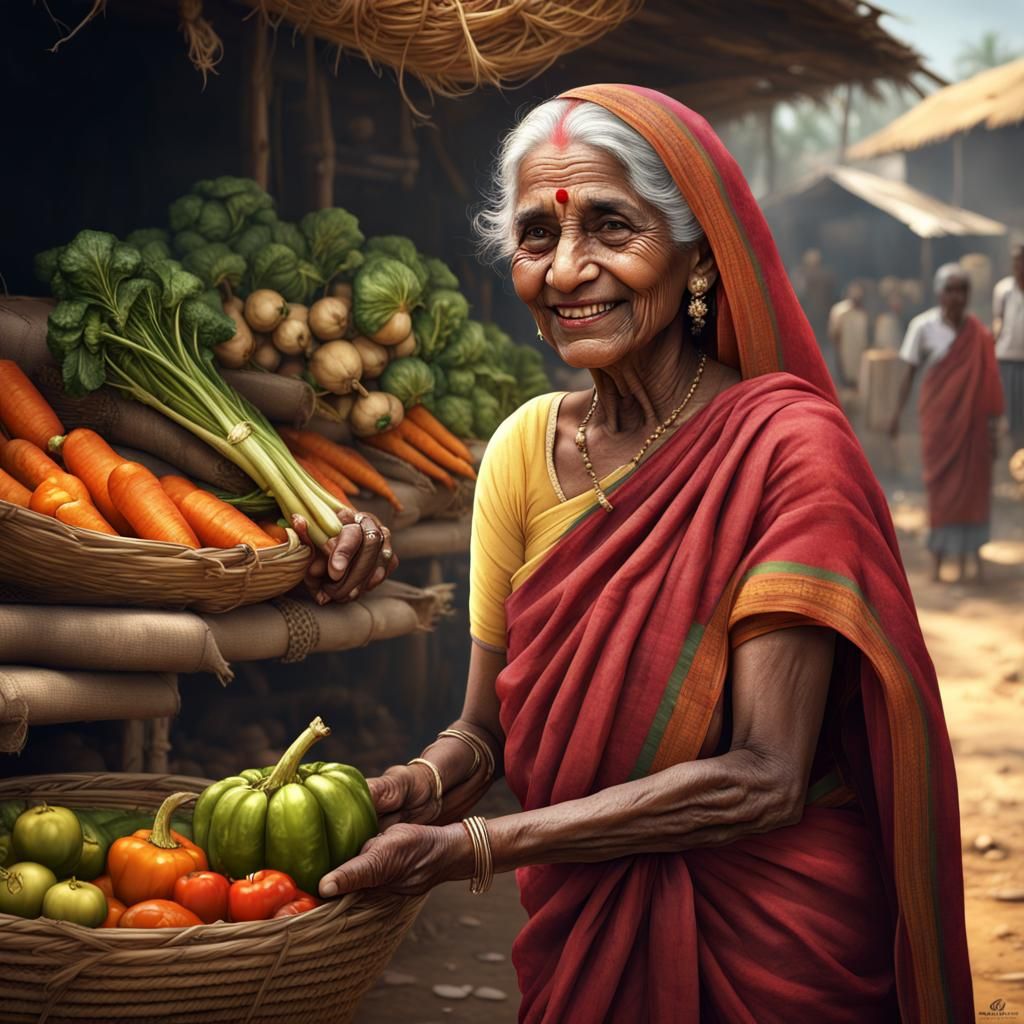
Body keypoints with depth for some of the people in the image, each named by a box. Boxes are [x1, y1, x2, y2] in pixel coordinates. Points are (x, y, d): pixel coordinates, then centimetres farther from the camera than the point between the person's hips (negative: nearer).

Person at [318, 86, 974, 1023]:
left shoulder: (784, 444, -19)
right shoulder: (524, 448, -4)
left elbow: (764, 777, -23)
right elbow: (488, 728, 0)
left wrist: (472, 847, -25)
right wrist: (421, 783, -22)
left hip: (771, 941, -4)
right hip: (581, 937, 4)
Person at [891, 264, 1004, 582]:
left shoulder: (978, 333, -2)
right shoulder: (923, 326, -6)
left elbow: (987, 384, 2)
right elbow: (909, 374, -3)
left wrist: (991, 424, 0)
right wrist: (897, 414, -9)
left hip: (970, 420, 2)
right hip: (937, 418, -2)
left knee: (972, 483, 4)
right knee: (940, 486, 2)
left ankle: (967, 555, 15)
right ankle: (939, 556, 9)